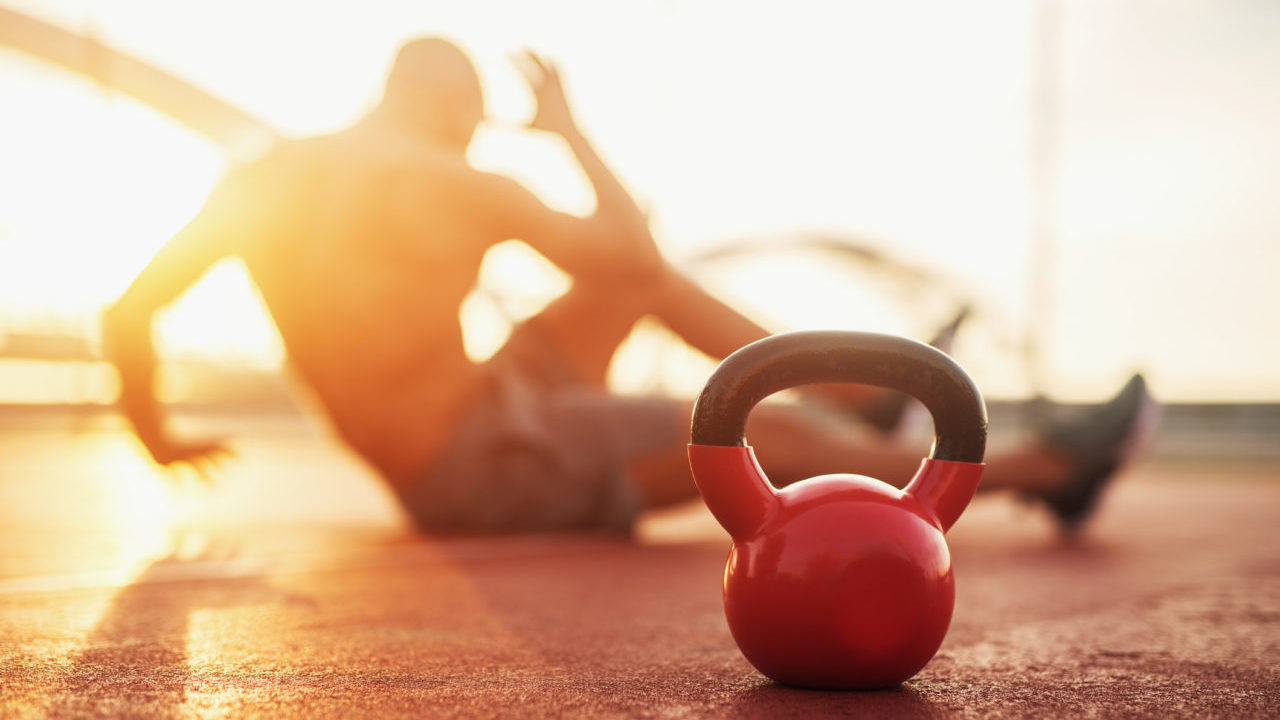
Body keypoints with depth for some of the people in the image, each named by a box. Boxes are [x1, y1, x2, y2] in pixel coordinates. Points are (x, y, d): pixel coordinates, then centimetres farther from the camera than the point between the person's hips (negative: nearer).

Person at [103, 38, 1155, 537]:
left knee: (633, 274, 16)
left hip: (426, 467, 8)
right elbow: (634, 252, -9)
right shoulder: (460, 188, -19)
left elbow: (126, 314, -2)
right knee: (770, 432, -2)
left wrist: (157, 437, 14)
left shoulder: (259, 181, 0)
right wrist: (568, 128, 4)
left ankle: (861, 393, 24)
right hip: (491, 464, -7)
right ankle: (1038, 467, 12)